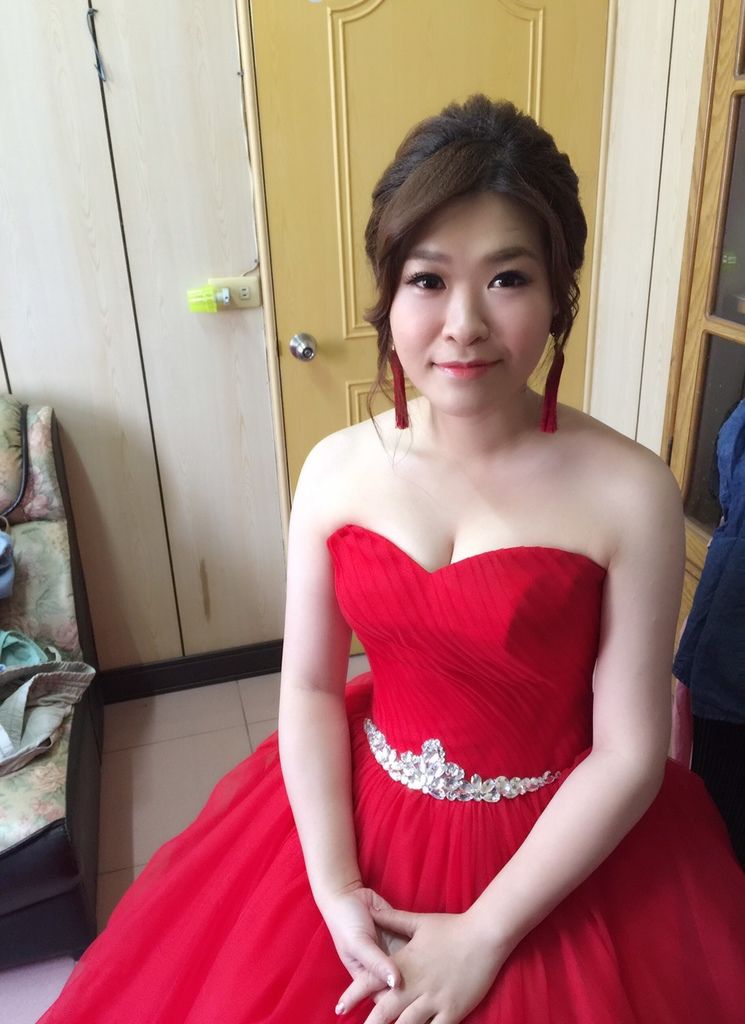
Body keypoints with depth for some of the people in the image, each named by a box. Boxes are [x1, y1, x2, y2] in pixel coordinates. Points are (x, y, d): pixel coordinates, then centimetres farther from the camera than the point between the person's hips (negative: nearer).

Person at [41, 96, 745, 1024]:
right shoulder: (337, 469, -10)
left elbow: (630, 753, -15)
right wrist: (332, 890, -11)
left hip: (557, 850, -2)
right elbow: (309, 686, -5)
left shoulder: (629, 491, -20)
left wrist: (483, 936, -14)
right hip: (364, 819, 4)